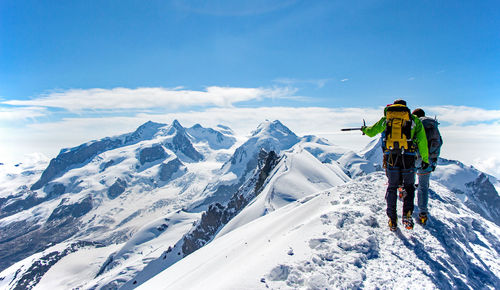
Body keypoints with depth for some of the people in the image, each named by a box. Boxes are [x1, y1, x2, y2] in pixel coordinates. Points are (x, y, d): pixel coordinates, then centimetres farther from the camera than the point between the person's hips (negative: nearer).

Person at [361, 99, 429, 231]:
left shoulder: (386, 118, 12)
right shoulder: (414, 119, 9)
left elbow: (371, 132, 19)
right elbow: (422, 140, 3)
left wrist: (364, 129, 42)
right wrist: (425, 159, 7)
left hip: (391, 157, 1)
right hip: (408, 157, -1)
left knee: (392, 187, 11)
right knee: (409, 186, 16)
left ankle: (392, 221, 12)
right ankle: (407, 214, -1)